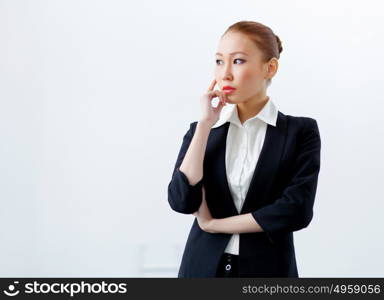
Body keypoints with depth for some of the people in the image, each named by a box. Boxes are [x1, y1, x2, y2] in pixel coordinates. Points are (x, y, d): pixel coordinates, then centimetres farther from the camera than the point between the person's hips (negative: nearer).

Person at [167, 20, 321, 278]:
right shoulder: (201, 130, 4)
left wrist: (214, 224, -9)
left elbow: (296, 210, -15)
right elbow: (181, 201, -10)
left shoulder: (301, 131, -3)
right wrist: (206, 124, -11)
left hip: (268, 270, -2)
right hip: (203, 268, 2)